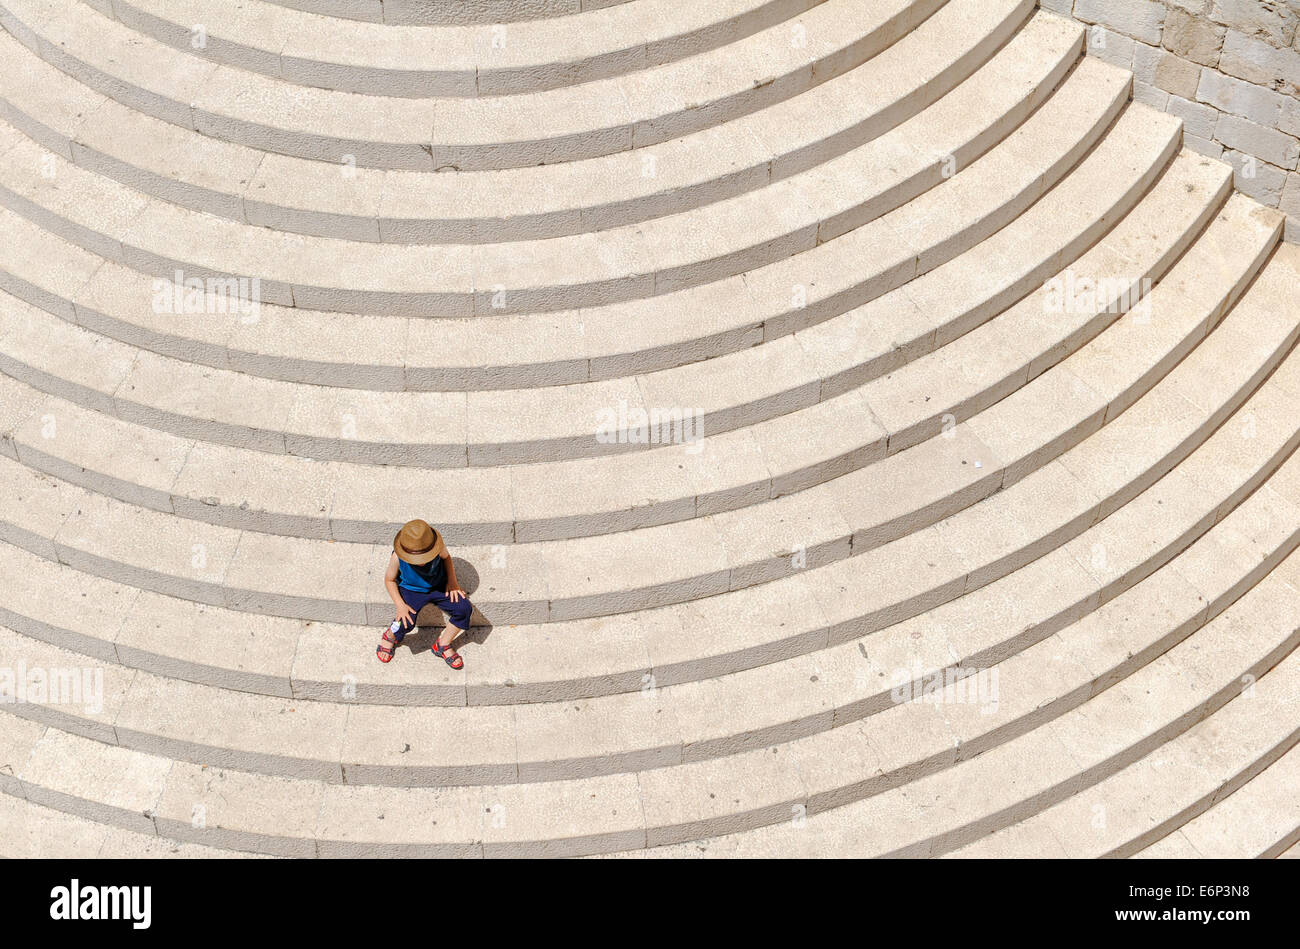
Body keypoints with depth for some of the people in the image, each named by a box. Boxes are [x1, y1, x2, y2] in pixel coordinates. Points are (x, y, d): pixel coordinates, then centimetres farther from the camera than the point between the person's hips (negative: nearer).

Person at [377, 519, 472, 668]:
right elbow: (389, 579, -10)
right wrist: (400, 605, -21)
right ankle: (391, 636, 12)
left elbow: (446, 557, 3)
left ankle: (443, 645, 5)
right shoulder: (397, 557, -27)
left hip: (438, 586, 3)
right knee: (406, 623, -29)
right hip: (411, 590, -2)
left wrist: (452, 581, -9)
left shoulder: (437, 547, -23)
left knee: (464, 608, -19)